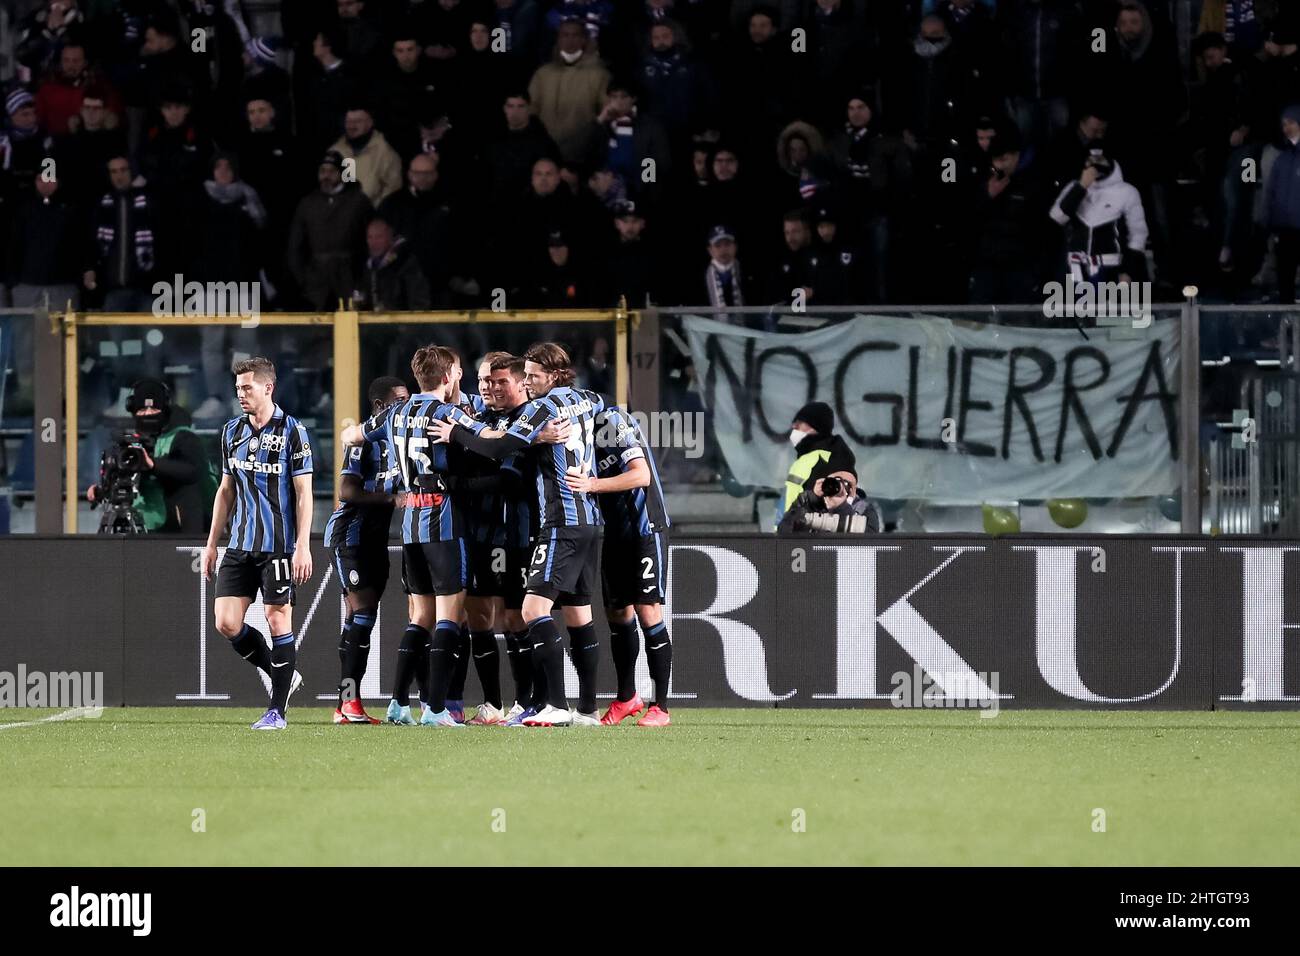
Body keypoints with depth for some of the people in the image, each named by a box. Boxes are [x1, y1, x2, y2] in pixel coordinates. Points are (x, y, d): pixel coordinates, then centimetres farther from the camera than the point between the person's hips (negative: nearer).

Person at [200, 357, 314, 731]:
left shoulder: (291, 431, -6)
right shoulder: (232, 431, 11)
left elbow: (304, 493, -7)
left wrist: (303, 547, -13)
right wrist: (211, 542, 16)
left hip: (279, 546, -6)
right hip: (240, 546, 6)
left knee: (278, 619, -4)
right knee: (226, 622, -2)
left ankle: (277, 710, 3)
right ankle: (281, 674, 19)